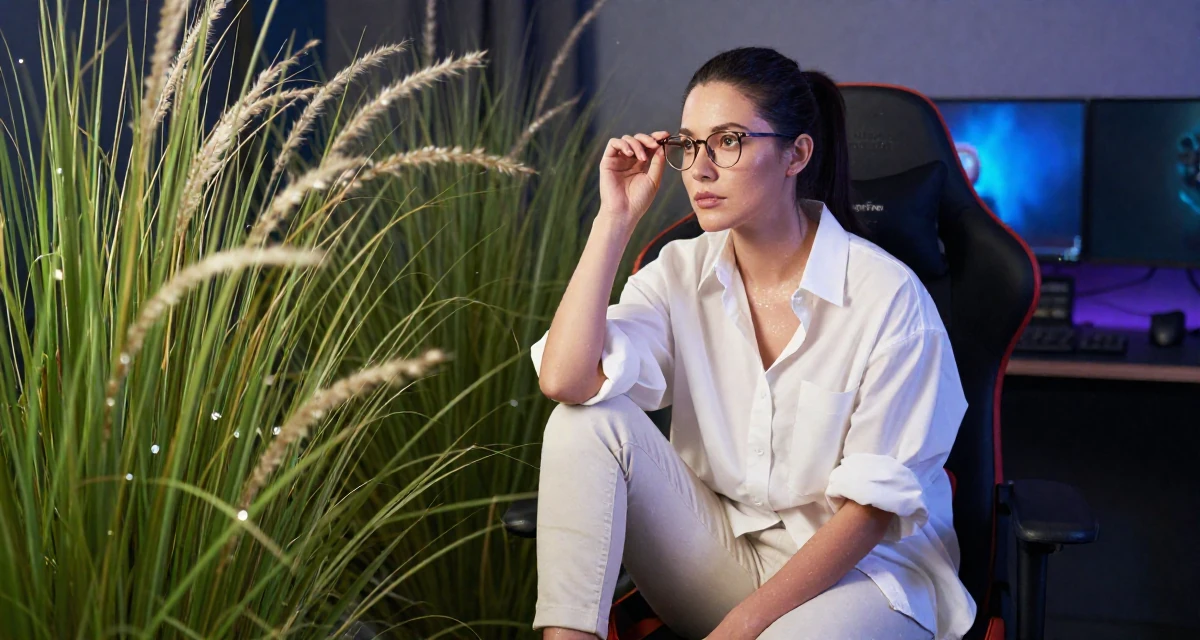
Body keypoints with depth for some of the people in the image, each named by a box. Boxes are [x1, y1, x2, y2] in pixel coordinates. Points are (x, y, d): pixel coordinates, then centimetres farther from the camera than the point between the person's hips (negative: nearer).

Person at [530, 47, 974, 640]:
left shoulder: (888, 296, -14)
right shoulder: (681, 273, -1)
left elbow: (874, 504, -13)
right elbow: (566, 381, -18)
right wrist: (616, 218, -14)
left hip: (856, 565, -5)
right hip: (716, 547, 5)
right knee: (590, 419, -19)